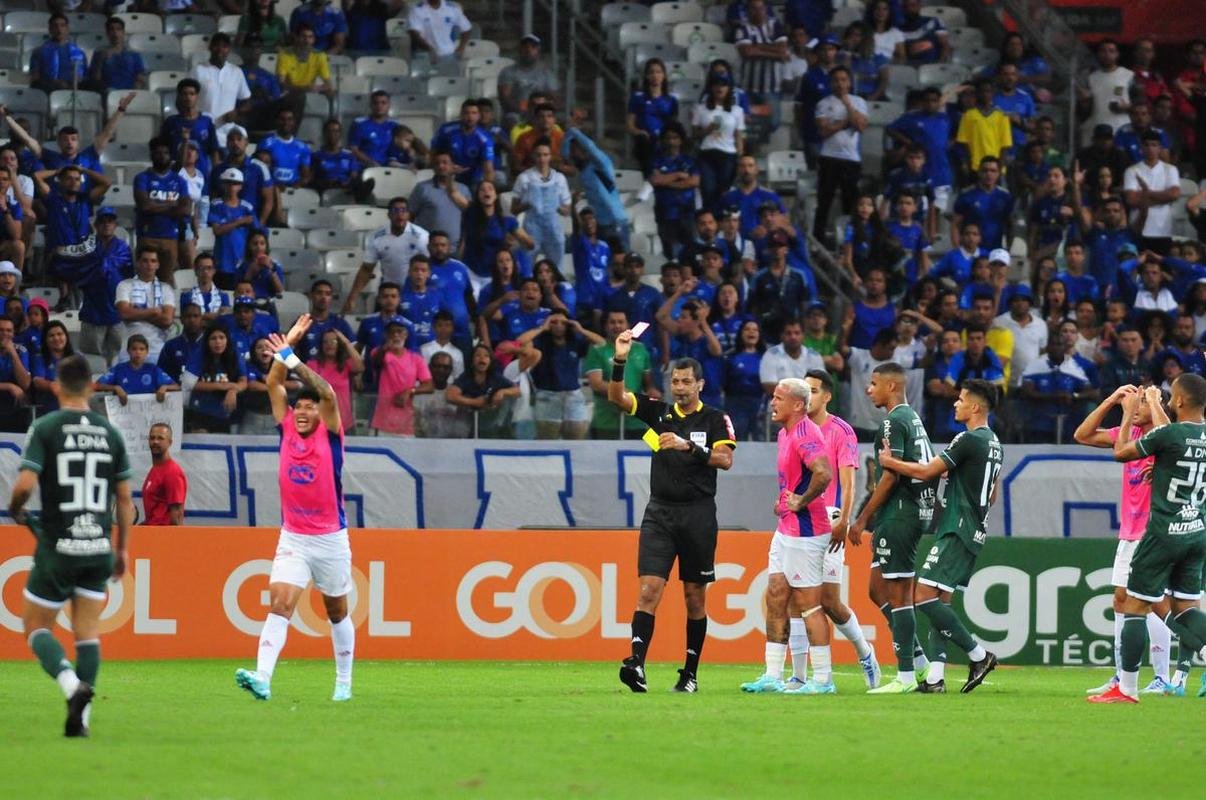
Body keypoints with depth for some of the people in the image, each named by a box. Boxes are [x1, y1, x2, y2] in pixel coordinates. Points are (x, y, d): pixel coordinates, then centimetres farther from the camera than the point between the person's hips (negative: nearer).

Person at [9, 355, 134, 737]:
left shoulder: (45, 428, -7)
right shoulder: (110, 433, 5)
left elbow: (25, 484, -16)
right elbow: (125, 497, 8)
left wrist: (16, 510, 6)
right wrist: (123, 548, 18)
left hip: (57, 546, -3)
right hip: (98, 547, 3)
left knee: (36, 626, 8)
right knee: (88, 631, 10)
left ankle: (71, 684, -18)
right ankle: (81, 717, 0)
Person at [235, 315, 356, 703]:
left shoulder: (329, 434, -6)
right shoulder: (287, 430, 3)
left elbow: (327, 393, -22)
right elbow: (273, 383, -1)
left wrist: (291, 357, -23)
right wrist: (287, 345, -7)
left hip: (331, 539, -2)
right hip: (293, 539, 2)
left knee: (337, 612, 11)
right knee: (279, 603, -15)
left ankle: (344, 682, 24)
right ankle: (262, 678, -27)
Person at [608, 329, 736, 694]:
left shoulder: (715, 419, 3)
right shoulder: (659, 411, 9)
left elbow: (725, 459, -9)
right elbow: (617, 397, 0)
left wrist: (689, 446, -20)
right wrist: (620, 361, -15)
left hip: (698, 513, -1)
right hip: (660, 511, 1)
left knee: (695, 596, 6)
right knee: (650, 588, -13)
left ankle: (690, 673, 14)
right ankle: (636, 664, -24)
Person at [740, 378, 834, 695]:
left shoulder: (805, 434, -19)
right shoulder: (785, 432, 13)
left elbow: (824, 473, -34)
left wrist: (801, 502, -21)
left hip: (805, 531, -10)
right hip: (786, 529, 10)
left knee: (808, 603, -5)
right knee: (775, 598, 10)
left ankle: (823, 679, 1)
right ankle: (772, 675, 14)